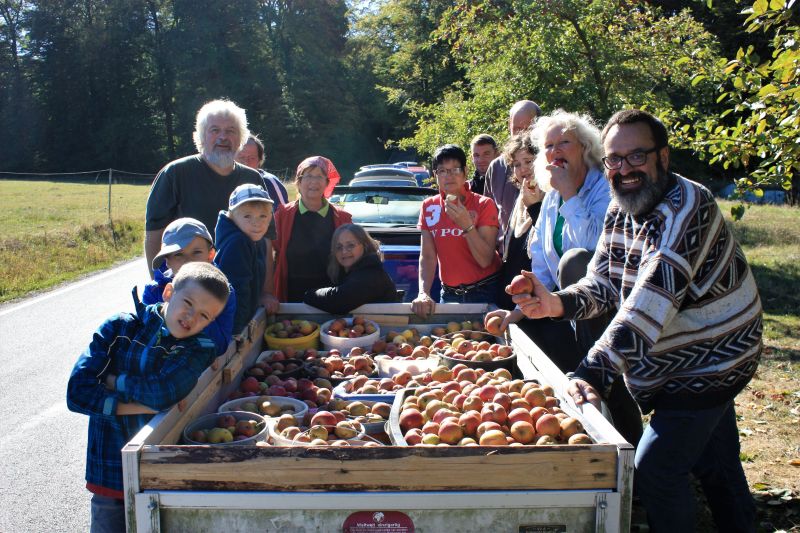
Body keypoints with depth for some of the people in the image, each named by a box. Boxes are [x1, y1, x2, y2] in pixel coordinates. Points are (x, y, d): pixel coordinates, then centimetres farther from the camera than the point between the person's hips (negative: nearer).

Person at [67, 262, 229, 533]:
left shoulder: (200, 349, -5)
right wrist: (136, 406, -17)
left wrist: (113, 382, -12)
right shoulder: (120, 327, -2)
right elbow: (78, 391, -11)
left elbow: (164, 391, -24)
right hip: (111, 471, 1)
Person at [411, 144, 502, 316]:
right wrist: (423, 293, -18)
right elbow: (427, 257, -3)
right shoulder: (429, 207, 1)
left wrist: (466, 224, -28)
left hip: (485, 292, -3)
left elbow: (485, 260, -17)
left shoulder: (484, 205, -10)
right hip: (449, 294, 3)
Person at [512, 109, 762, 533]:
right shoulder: (620, 210, 0)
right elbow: (600, 283, -4)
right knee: (716, 465, 23)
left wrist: (594, 371, -46)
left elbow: (649, 304, -39)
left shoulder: (687, 207, -28)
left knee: (654, 469, -7)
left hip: (710, 361, -8)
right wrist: (556, 304, -25)